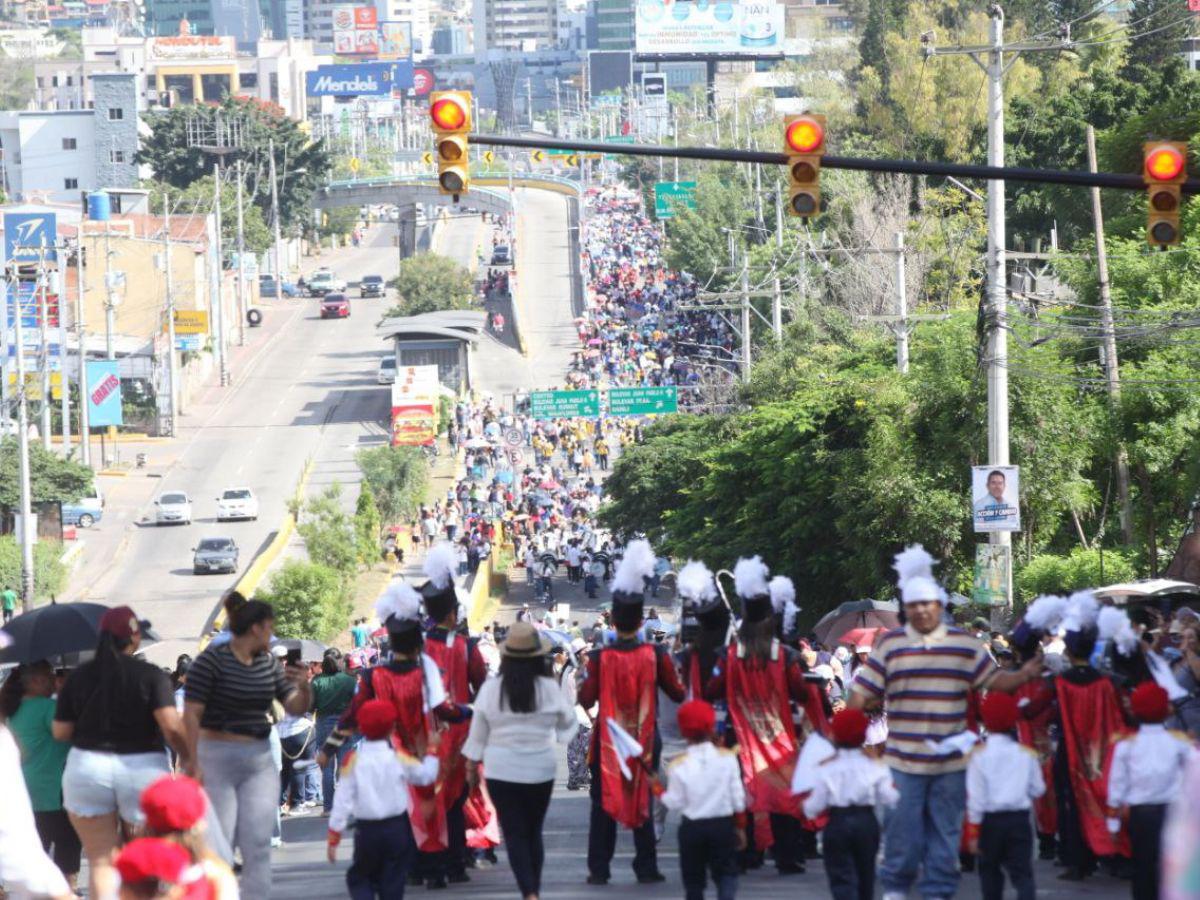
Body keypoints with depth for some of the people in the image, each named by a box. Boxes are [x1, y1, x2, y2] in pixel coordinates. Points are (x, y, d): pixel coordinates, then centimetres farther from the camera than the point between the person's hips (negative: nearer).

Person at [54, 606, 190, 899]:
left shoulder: (79, 677, 1)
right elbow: (172, 726, -16)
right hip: (142, 767, -1)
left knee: (101, 861, 4)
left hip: (87, 767, 1)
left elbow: (60, 732, 2)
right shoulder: (151, 676, -6)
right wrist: (187, 757, 0)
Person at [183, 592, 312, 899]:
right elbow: (191, 714, -14)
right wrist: (193, 763, -19)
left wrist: (303, 687, -10)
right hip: (217, 761, -6)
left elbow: (296, 708, 13)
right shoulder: (211, 661, -10)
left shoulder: (269, 664, 9)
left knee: (258, 846, 0)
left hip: (259, 763, 6)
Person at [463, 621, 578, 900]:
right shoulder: (549, 689, -10)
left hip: (501, 771, -1)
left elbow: (478, 732, 1)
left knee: (514, 834, 1)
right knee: (534, 832, 16)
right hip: (540, 770, 1)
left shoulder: (491, 689, -8)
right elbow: (567, 720, 6)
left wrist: (472, 764, 14)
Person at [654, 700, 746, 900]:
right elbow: (738, 798, -1)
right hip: (723, 824, 0)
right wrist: (740, 827, 10)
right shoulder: (728, 758, -5)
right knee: (726, 874, 7)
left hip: (692, 828, 0)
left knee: (693, 879, 10)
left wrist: (657, 789, 9)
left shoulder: (678, 765, -8)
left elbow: (675, 803, -7)